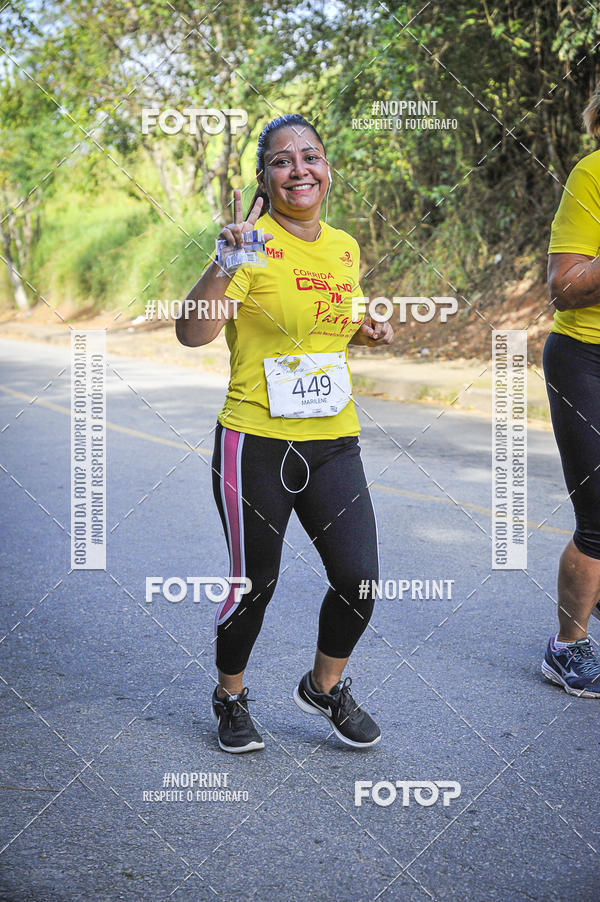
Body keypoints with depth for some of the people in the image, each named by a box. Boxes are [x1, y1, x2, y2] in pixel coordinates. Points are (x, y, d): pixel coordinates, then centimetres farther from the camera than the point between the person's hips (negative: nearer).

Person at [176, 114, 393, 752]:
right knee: (255, 583, 7)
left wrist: (363, 333, 6)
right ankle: (230, 698, 34)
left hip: (333, 442, 5)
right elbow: (193, 334, -23)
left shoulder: (344, 247, 9)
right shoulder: (254, 242, -11)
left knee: (359, 580, 1)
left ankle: (324, 688, 29)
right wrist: (226, 262, -37)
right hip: (257, 443, -5)